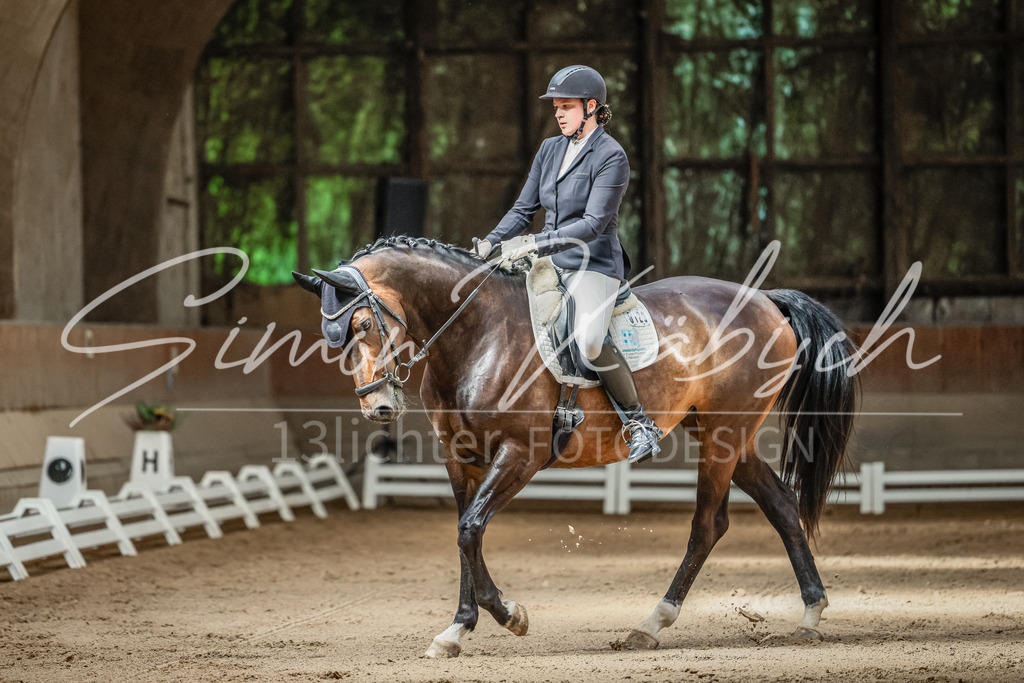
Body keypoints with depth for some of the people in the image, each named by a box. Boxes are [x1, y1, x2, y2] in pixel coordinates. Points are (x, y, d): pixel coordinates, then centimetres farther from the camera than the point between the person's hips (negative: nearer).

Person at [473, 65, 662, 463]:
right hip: (549, 265, 8)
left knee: (589, 343, -33)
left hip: (593, 266, -8)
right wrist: (491, 243, -2)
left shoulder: (610, 156, -11)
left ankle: (639, 423, -15)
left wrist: (535, 245, -26)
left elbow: (593, 223, -19)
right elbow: (524, 209, 15)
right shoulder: (550, 150, 11)